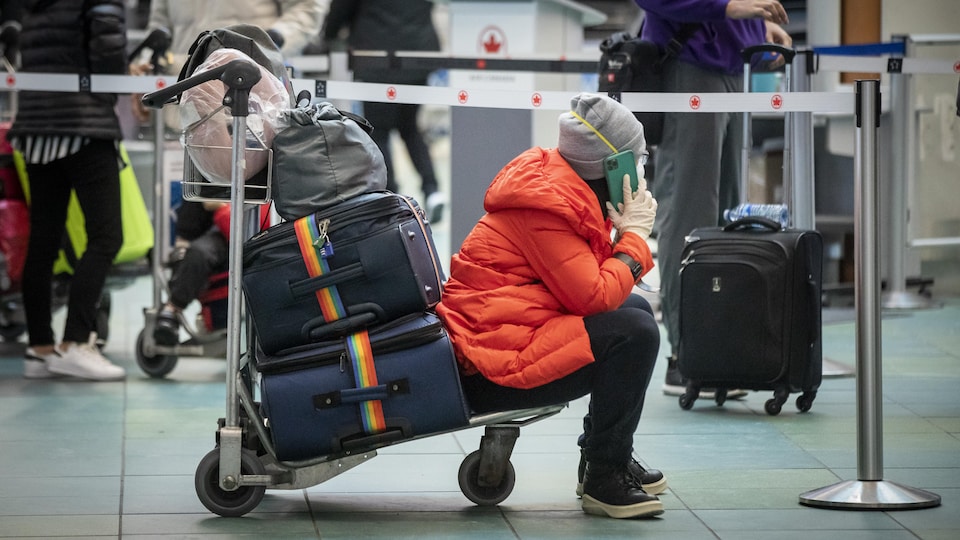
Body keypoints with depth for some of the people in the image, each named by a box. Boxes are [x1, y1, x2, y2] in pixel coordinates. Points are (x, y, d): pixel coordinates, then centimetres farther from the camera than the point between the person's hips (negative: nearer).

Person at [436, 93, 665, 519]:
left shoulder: (568, 189, 12)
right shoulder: (546, 206, -20)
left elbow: (592, 277, 13)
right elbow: (595, 295, -22)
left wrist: (628, 230, -2)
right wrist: (634, 234, -11)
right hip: (492, 366, -11)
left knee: (636, 308, 19)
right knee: (634, 332, -20)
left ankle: (604, 455, 22)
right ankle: (604, 477, -10)